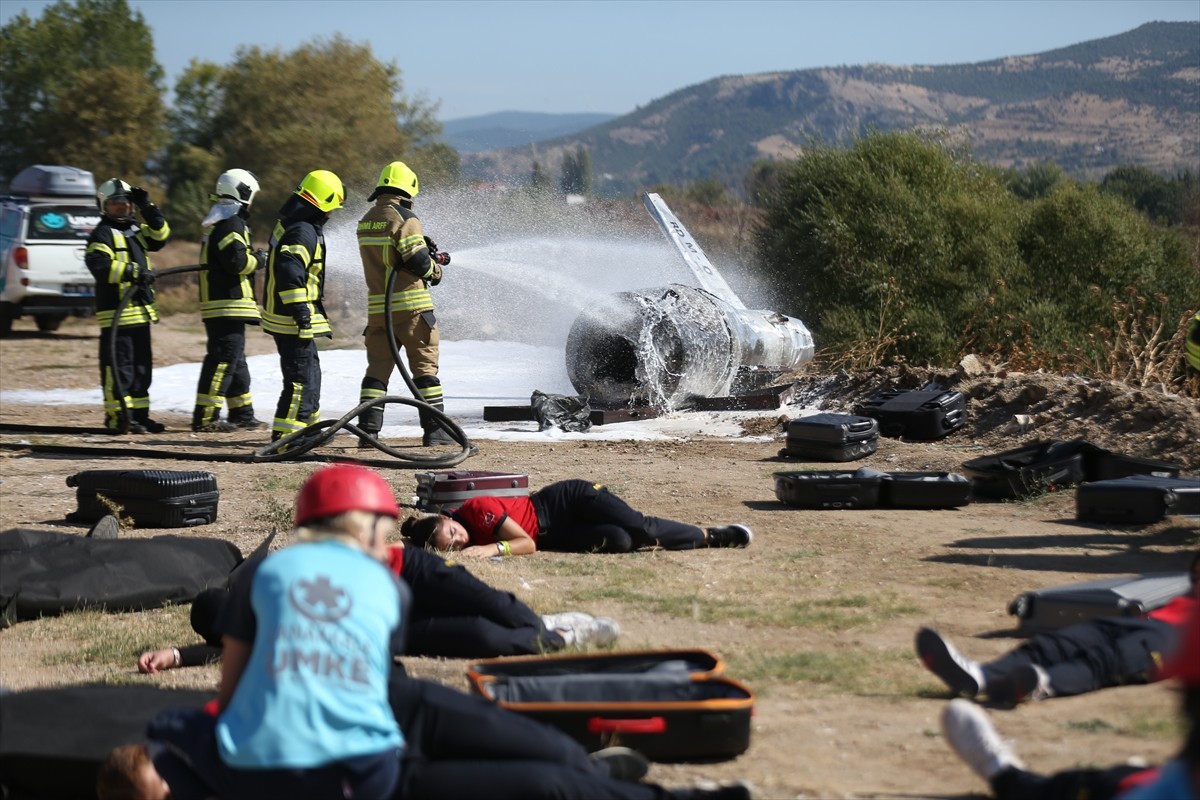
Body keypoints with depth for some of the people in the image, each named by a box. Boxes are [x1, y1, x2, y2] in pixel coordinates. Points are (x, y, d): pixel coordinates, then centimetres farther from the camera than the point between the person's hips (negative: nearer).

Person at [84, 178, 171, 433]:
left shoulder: (137, 230, 18)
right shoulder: (102, 234, -8)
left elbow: (161, 235, 12)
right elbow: (99, 266, -21)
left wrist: (148, 209, 2)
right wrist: (132, 271, -28)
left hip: (140, 310, 9)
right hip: (116, 311, -9)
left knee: (142, 367, 13)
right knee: (119, 367, -8)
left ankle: (139, 414, 20)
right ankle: (118, 417, -4)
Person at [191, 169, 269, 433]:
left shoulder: (218, 222, 20)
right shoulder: (230, 223, -13)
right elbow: (238, 261, -22)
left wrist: (254, 257, 14)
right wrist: (260, 259, -5)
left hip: (219, 303, 11)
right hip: (227, 305, -11)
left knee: (235, 361, 17)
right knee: (223, 359, -11)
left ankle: (242, 415, 24)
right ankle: (205, 418, -12)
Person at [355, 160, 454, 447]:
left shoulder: (366, 221, 12)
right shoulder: (404, 218, -12)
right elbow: (418, 261, -18)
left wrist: (428, 256, 15)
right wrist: (435, 271, 4)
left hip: (378, 306, 6)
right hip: (411, 305, -6)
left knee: (378, 367, 7)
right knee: (425, 367, 2)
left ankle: (368, 429, 1)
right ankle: (434, 429, 3)